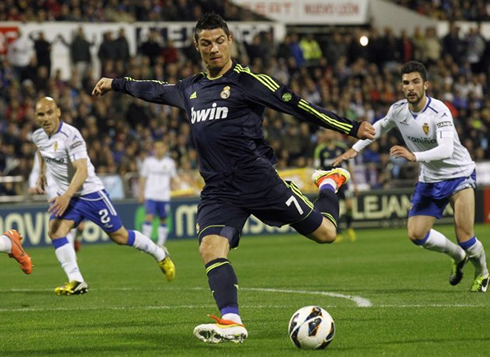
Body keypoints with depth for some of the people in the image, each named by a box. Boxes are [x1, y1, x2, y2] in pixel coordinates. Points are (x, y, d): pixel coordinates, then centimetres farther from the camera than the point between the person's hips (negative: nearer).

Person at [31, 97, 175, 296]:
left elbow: (82, 171, -30)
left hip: (90, 192, -6)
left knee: (119, 236, 4)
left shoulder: (70, 135, -24)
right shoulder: (38, 137, 0)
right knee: (55, 231, -20)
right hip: (66, 196, 6)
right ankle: (76, 282, -20)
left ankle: (160, 255, 28)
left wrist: (67, 195, -41)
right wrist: (42, 175, 18)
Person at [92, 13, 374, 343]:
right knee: (211, 247, -22)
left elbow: (299, 107, -3)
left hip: (258, 179, -4)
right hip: (219, 190, 4)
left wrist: (353, 128, -6)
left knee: (325, 232, -3)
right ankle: (231, 322, -28)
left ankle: (330, 183, 30)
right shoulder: (191, 88, 16)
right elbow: (157, 90, 36)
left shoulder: (248, 81, -3)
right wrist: (116, 84, 48)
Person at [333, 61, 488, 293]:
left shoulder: (438, 111, -26)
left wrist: (415, 156, -53)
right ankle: (458, 256, 24)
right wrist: (355, 148, 10)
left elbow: (446, 149, -40)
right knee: (416, 235, -4)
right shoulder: (398, 110, -7)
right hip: (429, 180, 6)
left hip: (459, 174, -6)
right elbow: (380, 127, 17)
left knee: (464, 236, -16)